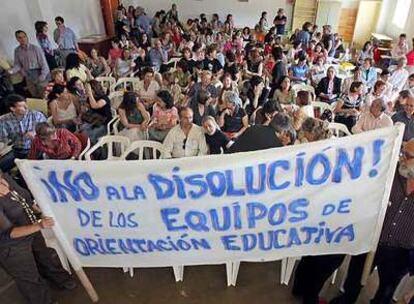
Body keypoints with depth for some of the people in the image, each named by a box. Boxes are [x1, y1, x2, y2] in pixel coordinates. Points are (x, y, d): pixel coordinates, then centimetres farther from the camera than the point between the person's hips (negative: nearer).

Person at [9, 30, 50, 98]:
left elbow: (44, 64, -12)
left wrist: (42, 78, -19)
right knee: (35, 97, 13)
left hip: (39, 75, -4)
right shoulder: (17, 50, 3)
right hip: (29, 78, 5)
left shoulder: (36, 48, -11)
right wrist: (11, 71, -11)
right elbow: (18, 65, 9)